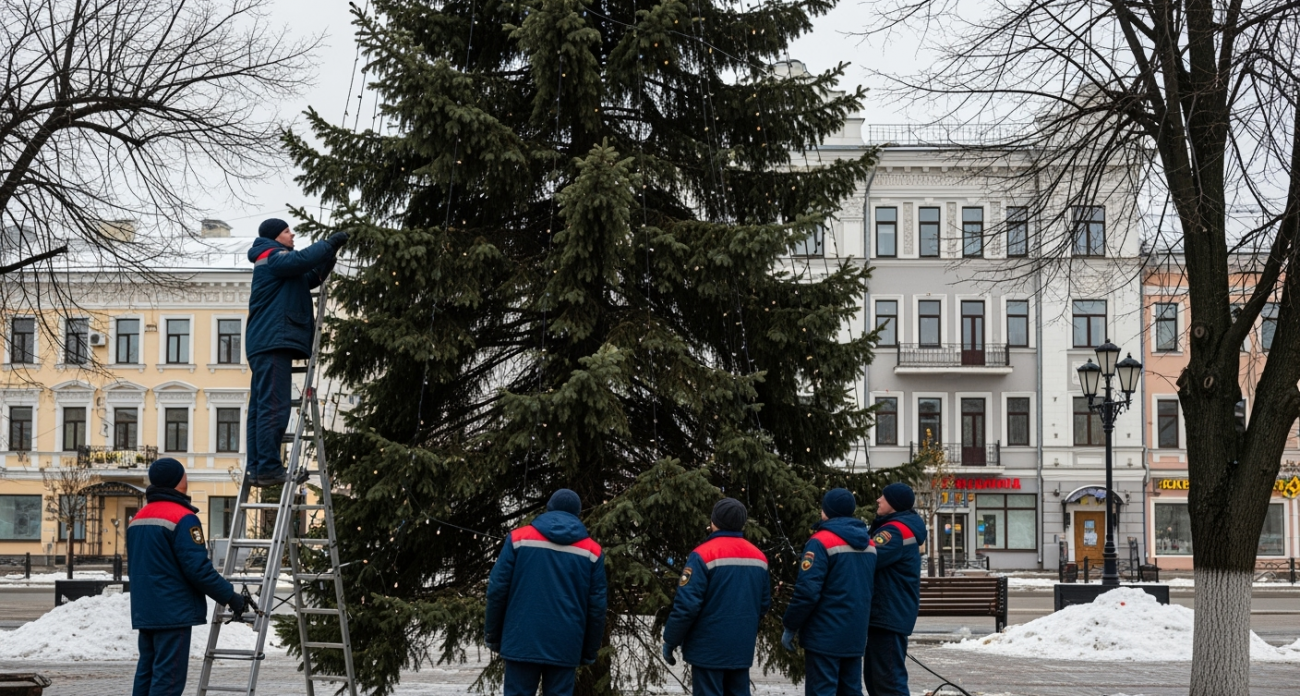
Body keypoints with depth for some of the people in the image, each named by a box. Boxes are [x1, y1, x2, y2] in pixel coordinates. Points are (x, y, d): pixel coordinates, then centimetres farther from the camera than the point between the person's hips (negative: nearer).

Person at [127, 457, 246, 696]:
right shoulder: (183, 518, -15)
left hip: (144, 613, 9)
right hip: (174, 613, -9)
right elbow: (198, 568, -19)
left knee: (146, 674, 13)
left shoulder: (137, 519, 14)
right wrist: (229, 596, -10)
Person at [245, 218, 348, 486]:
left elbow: (310, 278, 25)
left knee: (260, 407, 6)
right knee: (274, 406, -14)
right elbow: (302, 260, -21)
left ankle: (257, 467, 6)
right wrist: (330, 244, -9)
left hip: (265, 344, 11)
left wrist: (330, 255, 13)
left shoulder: (276, 264, 27)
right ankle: (268, 467, -17)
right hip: (272, 342, -11)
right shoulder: (272, 258, -3)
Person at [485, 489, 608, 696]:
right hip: (565, 646, 1)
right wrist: (589, 651, 13)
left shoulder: (519, 538, 2)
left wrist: (493, 635, 9)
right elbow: (596, 607, 5)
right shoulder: (592, 551, 5)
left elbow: (497, 590, 0)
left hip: (522, 641, -1)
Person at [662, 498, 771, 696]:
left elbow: (686, 605, -16)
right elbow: (764, 603, 11)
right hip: (743, 648, 6)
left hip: (709, 648, -6)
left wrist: (670, 642, -6)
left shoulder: (703, 555, -12)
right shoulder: (759, 557, 6)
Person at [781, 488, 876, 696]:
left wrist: (790, 627, -8)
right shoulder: (869, 544, 11)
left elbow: (807, 591, -17)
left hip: (824, 635, -7)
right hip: (855, 635, 7)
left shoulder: (821, 542, -13)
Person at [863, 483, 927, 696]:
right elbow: (877, 555, 15)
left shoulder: (896, 530, -15)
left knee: (889, 678, -10)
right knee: (875, 676, 15)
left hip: (890, 614, -11)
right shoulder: (897, 527, 18)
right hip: (889, 612, 11)